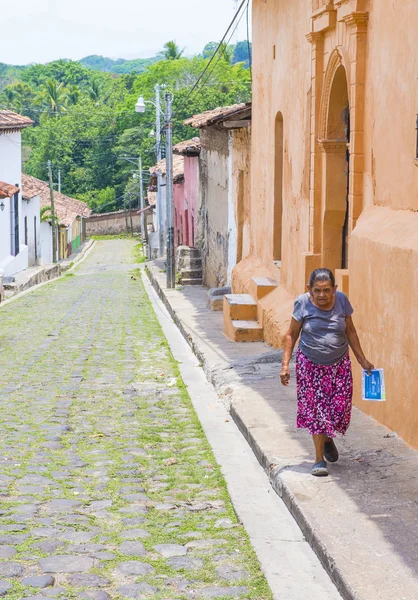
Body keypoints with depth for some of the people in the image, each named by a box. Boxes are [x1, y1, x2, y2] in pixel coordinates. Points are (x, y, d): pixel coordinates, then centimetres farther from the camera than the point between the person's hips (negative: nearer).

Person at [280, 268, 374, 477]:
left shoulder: (342, 301, -6)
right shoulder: (303, 303, -11)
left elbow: (351, 332, 6)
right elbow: (291, 335, -3)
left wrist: (362, 359, 6)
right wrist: (285, 363, -8)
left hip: (338, 365, 2)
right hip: (310, 365, -2)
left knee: (340, 408, 0)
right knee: (315, 410, -2)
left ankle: (327, 439, 33)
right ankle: (319, 459, 7)